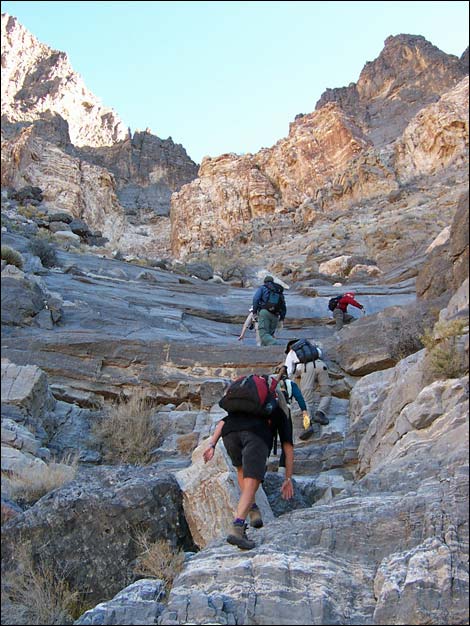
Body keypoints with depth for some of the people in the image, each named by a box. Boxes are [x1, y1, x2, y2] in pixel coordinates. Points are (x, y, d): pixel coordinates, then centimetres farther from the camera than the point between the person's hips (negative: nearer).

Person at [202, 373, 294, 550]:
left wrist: (212, 445, 14)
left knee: (242, 469, 31)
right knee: (250, 485, -6)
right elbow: (288, 447, 28)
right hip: (257, 436, -3)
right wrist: (288, 479, 30)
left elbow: (222, 422, 25)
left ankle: (253, 511, 20)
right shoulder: (280, 413, 36)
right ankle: (237, 529, -26)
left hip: (230, 434, 3)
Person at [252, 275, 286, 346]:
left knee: (263, 334, -13)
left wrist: (254, 311, -3)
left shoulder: (262, 288, 15)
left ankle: (276, 345, -37)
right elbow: (283, 307, 19)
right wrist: (281, 320, 18)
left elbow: (256, 298, -3)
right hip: (275, 316, 5)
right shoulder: (280, 291, 27)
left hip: (265, 312, -5)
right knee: (270, 334, 11)